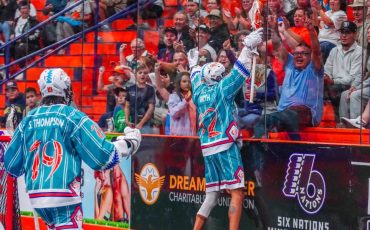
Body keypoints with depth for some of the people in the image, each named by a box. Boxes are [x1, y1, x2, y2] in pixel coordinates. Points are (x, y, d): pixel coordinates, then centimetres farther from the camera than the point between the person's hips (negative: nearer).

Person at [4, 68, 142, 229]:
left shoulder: (28, 120, 8)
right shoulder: (72, 117, -6)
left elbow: (12, 166, 13)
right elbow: (102, 156, -8)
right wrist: (127, 143, 8)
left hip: (35, 197, 6)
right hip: (64, 196, -6)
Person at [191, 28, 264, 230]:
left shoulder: (200, 92, 11)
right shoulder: (221, 89, -5)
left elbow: (196, 73, 30)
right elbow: (239, 72, -10)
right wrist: (248, 47, -6)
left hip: (207, 149, 8)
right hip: (225, 147, -8)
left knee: (211, 195, 13)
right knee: (237, 194, -10)